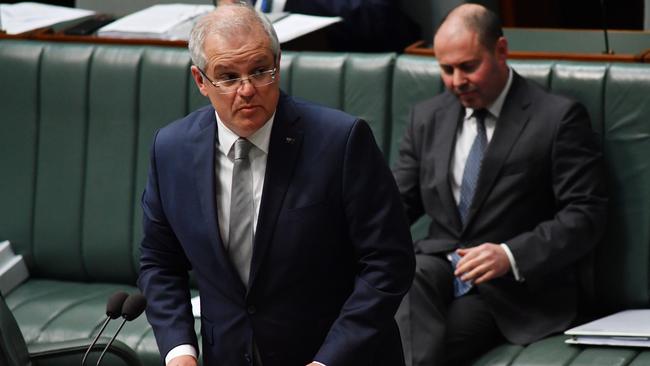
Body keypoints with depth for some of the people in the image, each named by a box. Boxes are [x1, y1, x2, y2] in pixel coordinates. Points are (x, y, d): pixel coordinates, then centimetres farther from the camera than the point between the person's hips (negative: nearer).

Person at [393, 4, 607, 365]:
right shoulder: (428, 118, 16)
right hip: (438, 267, 4)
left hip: (515, 286, -4)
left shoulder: (559, 118, -2)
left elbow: (585, 215, -7)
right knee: (408, 276, -33)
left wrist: (511, 255, -22)